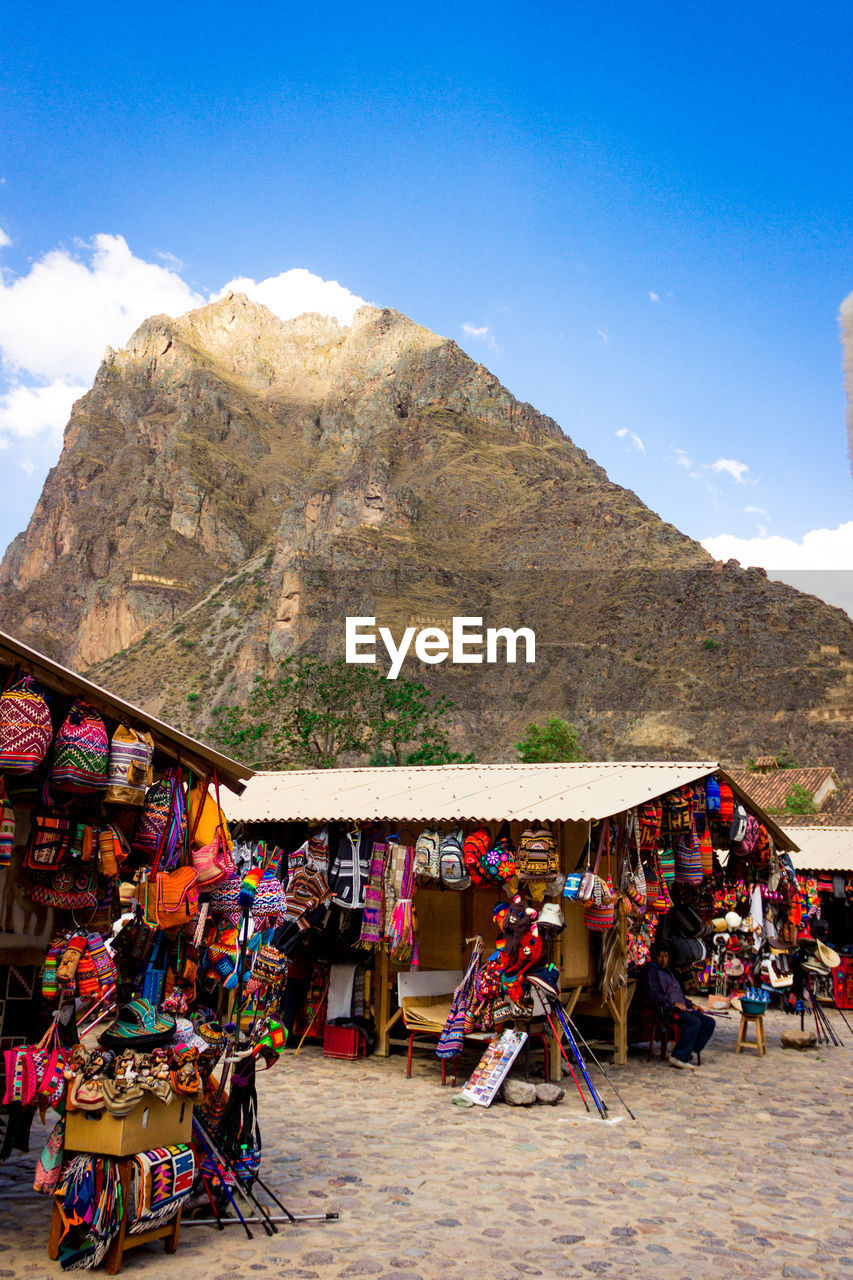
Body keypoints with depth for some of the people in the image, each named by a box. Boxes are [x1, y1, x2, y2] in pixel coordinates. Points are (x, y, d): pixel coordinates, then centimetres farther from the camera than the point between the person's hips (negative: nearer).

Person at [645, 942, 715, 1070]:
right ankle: (679, 1056, -24)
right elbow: (653, 995, -10)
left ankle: (687, 1052, -12)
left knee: (709, 1022, -8)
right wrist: (674, 1004, -16)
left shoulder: (668, 972, 28)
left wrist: (691, 1005, 15)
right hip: (666, 1009, -8)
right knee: (694, 1022, -30)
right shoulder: (652, 970, 2)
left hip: (681, 1008, 9)